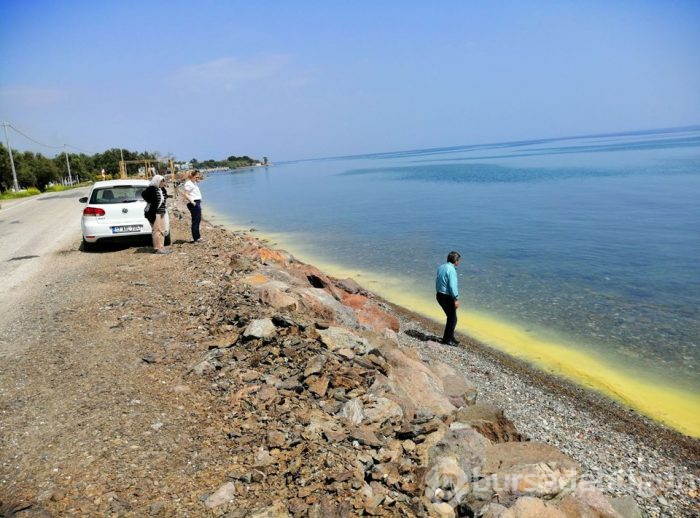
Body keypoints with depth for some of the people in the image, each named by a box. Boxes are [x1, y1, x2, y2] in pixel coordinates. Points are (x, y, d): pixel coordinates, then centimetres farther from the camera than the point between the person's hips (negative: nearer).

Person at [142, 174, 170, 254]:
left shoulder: (162, 189, 13)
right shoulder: (151, 189, -12)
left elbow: (165, 196, 28)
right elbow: (144, 194, -23)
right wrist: (151, 202, -16)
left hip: (161, 212, 9)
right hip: (154, 212, -9)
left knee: (162, 230, 11)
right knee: (156, 230, -7)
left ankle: (161, 246, 18)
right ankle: (157, 248, -3)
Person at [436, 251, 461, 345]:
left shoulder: (441, 267, 9)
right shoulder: (451, 270, -19)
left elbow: (437, 281, 16)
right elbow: (452, 286, -24)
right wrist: (456, 299, -20)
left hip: (440, 295, 9)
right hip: (447, 297, -9)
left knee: (451, 317, 20)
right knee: (452, 319, 4)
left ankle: (450, 337, 27)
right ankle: (447, 339, 10)